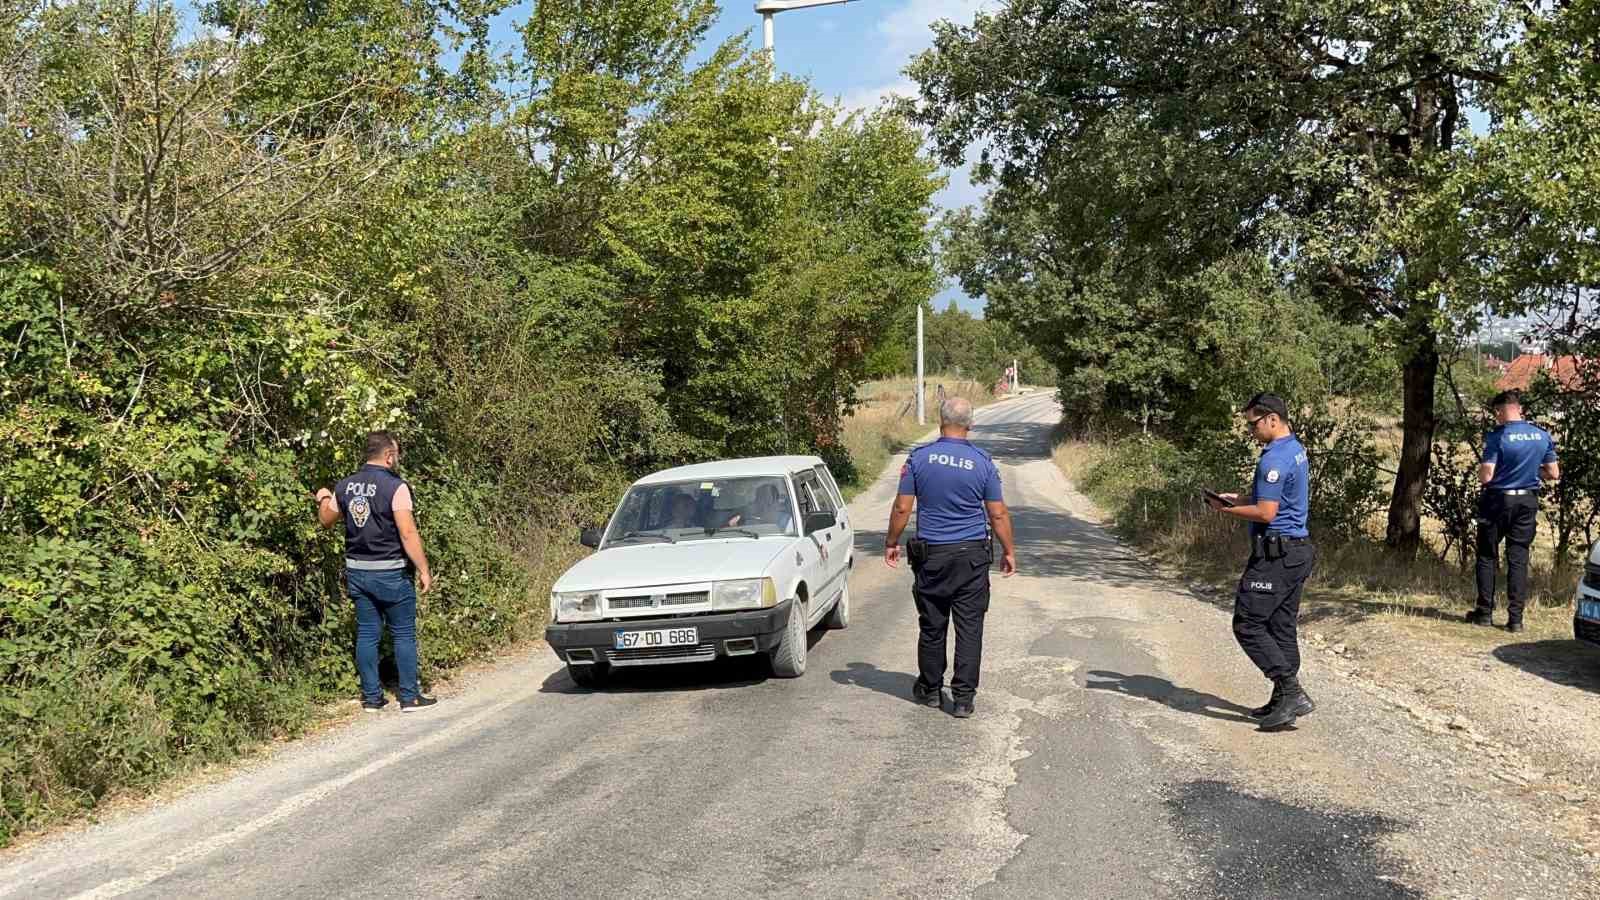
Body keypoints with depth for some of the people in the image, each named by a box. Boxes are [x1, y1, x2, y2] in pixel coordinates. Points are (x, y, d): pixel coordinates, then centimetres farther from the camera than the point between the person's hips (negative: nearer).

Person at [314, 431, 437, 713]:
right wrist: (424, 570, -13)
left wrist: (323, 498, 38)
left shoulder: (344, 487, 3)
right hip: (391, 573, -6)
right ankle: (409, 697, 8)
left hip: (357, 572, 6)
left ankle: (371, 697, 15)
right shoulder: (395, 487, -16)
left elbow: (326, 520, 19)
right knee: (404, 634, 4)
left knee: (367, 633, 10)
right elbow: (408, 534, -19)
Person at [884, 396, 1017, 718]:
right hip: (972, 555, 0)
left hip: (931, 555, 0)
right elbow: (998, 515, -1)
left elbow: (902, 508, -4)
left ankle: (930, 689, 24)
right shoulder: (983, 463, -4)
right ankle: (963, 697, 4)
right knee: (969, 628, 4)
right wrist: (1009, 552, 11)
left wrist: (891, 543, 10)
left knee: (932, 626, 12)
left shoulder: (919, 458, -5)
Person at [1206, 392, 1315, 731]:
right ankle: (1285, 701, 15)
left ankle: (1291, 691, -8)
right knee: (1282, 627, 12)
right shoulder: (1297, 450, 14)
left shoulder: (1274, 459, -18)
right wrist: (1238, 499, 16)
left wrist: (1226, 511, -8)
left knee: (1248, 624, -6)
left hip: (1275, 554, -10)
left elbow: (1266, 513, -21)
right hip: (1297, 550, 10)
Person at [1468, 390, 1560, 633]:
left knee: (1487, 557, 9)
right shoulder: (1543, 436, 1)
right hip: (1528, 503, 4)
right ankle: (1515, 617, 4)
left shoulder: (1497, 437, -15)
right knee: (1519, 559, 7)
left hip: (1497, 502, -4)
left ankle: (1485, 613, 12)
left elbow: (1486, 476, -20)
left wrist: (1481, 471, 2)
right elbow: (1554, 474, 4)